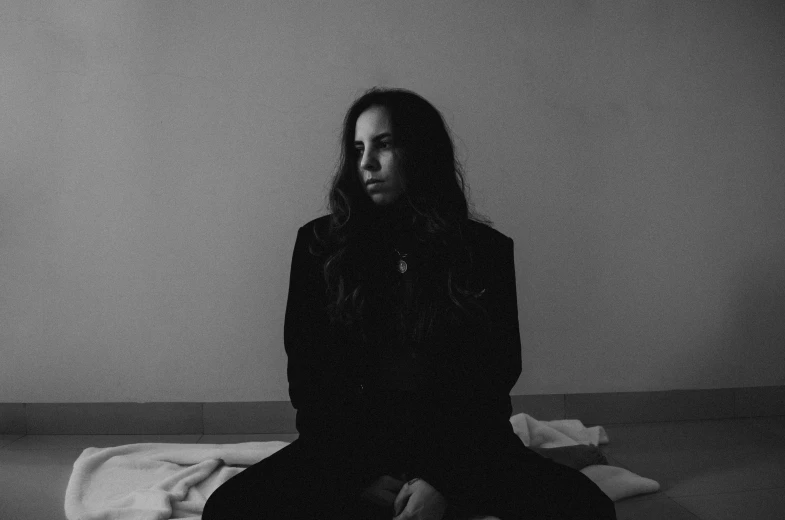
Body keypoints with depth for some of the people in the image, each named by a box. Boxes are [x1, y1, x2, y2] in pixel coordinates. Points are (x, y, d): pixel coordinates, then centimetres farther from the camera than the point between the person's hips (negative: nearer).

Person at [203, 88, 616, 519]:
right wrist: (356, 478, -9)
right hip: (350, 440, 0)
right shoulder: (320, 244, 2)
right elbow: (307, 371, 3)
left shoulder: (485, 249, 1)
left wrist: (441, 481, -13)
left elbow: (496, 375, 1)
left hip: (460, 440, 0)